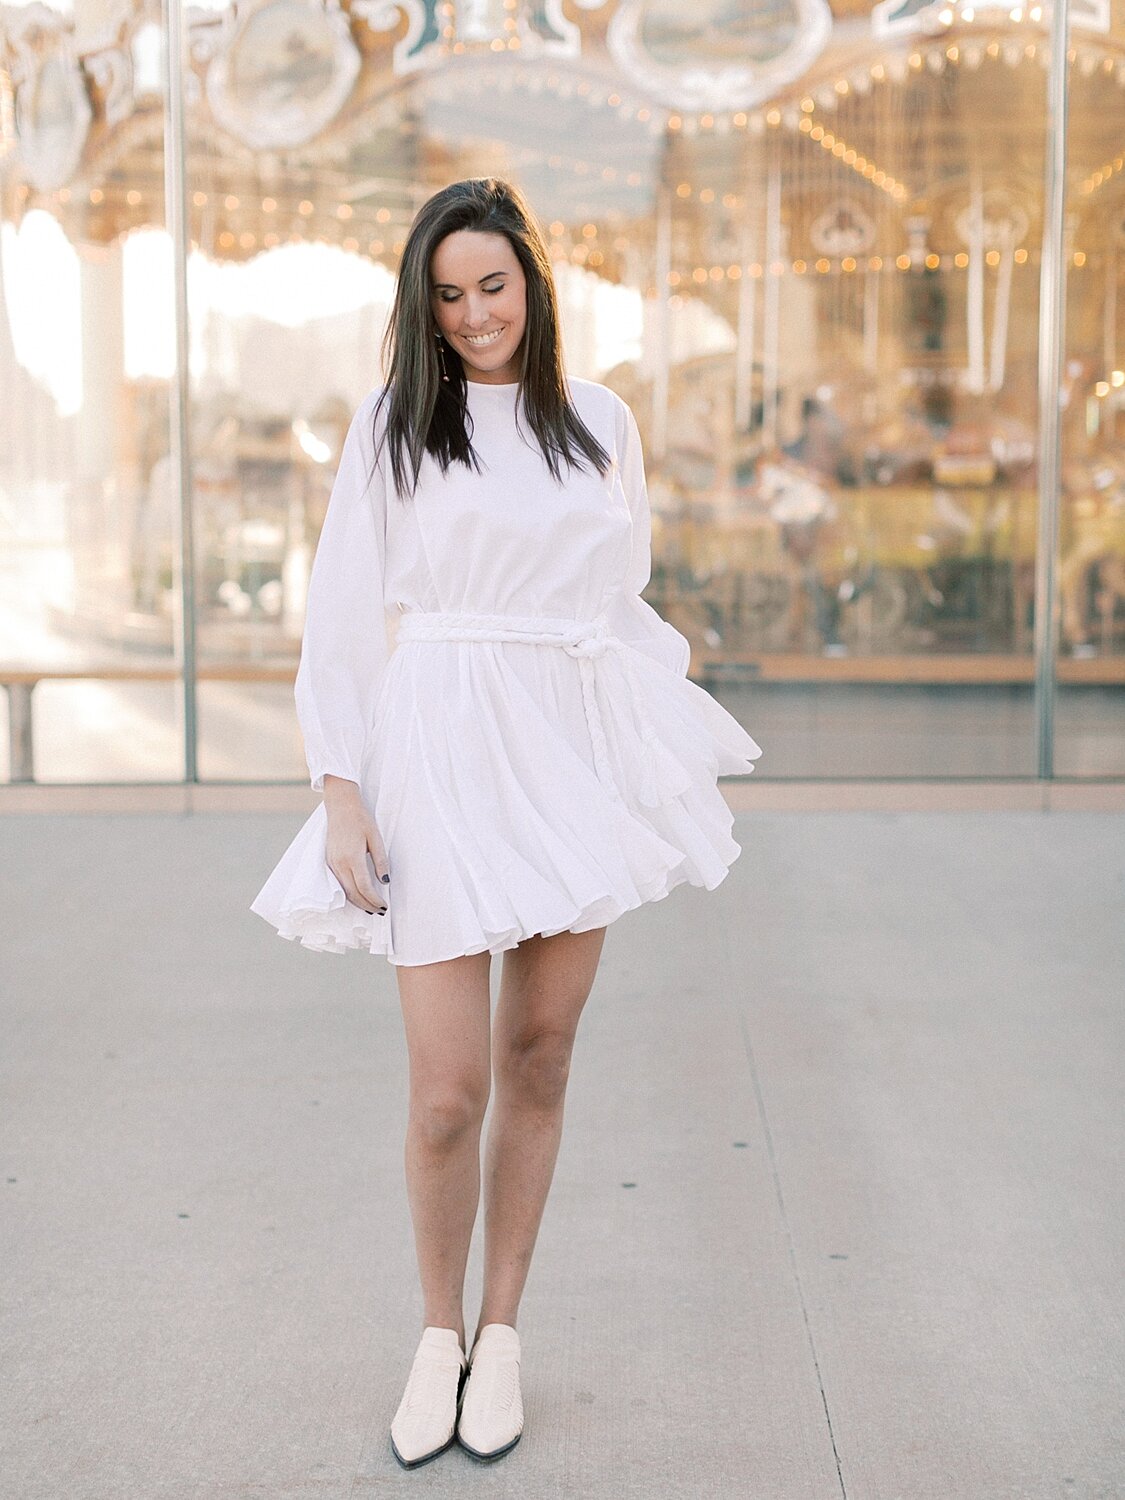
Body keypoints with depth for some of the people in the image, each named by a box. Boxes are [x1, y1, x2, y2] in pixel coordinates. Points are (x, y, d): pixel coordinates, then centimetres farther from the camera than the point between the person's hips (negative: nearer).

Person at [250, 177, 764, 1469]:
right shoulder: (393, 422, 2)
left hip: (578, 758, 3)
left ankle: (502, 1330, 23)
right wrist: (341, 798, -8)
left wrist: (660, 765, 10)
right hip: (441, 756, -3)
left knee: (540, 1060, 8)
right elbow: (341, 619, -1)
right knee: (449, 1092, -5)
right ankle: (439, 1333, 18)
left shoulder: (601, 422, 11)